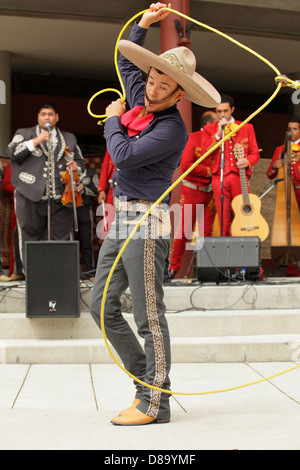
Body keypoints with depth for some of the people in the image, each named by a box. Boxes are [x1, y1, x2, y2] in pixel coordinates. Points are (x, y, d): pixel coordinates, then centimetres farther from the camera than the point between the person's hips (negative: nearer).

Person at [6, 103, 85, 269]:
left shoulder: (69, 138, 21)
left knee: (61, 240, -1)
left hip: (60, 199, 2)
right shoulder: (24, 134, 13)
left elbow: (80, 161, 27)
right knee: (31, 240, 0)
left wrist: (76, 166, 3)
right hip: (31, 199, -2)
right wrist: (36, 140, -10)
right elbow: (12, 152, -4)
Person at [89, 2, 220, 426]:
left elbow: (124, 155, -21)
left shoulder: (172, 128, -13)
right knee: (103, 306, 10)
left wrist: (113, 120, -3)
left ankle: (154, 403, 2)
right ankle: (146, 379, 21)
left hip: (145, 222, -9)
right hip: (122, 220, 9)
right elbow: (127, 62, 31)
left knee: (149, 316, -6)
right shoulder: (141, 104, 12)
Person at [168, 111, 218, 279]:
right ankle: (173, 267, 6)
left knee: (207, 231, 4)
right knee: (184, 229, -3)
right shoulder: (192, 138, -3)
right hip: (192, 190, -5)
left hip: (210, 192, 5)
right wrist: (209, 171, -13)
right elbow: (186, 165, -12)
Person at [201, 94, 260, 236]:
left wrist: (247, 161, -10)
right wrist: (218, 134, -8)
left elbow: (255, 153, 12)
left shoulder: (247, 128, 14)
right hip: (219, 177, 0)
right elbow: (205, 152, -1)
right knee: (224, 218, -1)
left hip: (240, 176, 0)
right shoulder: (209, 129, 12)